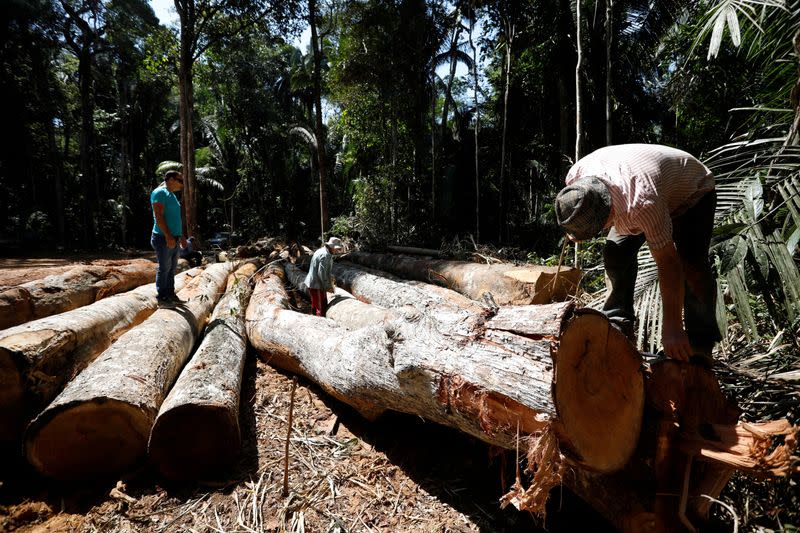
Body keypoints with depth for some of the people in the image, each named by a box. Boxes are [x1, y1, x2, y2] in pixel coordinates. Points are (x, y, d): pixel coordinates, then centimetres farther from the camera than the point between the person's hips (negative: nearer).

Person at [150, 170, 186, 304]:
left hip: (173, 239, 9)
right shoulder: (160, 193, -10)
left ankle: (170, 293, 22)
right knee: (164, 268, -4)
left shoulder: (172, 195, 19)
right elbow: (159, 216, -19)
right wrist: (168, 236, -24)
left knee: (172, 268, 13)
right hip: (163, 238, -9)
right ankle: (162, 297, 4)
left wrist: (181, 235, 23)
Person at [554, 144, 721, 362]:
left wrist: (672, 329, -39)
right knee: (616, 251, -13)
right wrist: (575, 229, -11)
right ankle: (618, 322, -1)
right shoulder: (576, 176, -29)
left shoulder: (643, 204, -47)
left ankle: (701, 343, -12)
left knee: (691, 263, -25)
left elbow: (667, 264, -42)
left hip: (694, 193, -6)